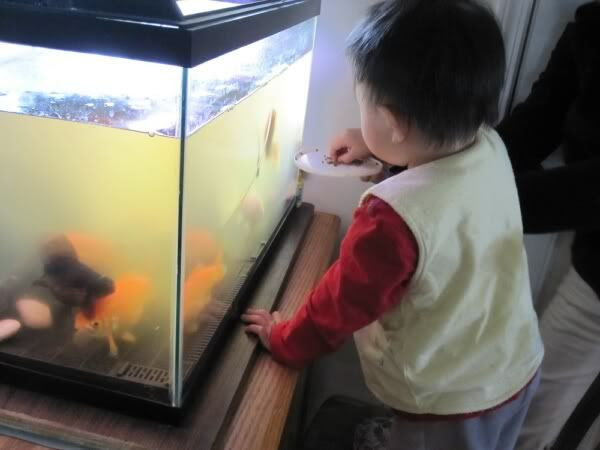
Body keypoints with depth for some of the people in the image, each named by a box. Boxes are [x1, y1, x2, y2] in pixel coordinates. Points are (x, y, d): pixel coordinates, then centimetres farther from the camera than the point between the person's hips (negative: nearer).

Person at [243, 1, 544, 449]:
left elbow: (342, 302, -20)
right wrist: (378, 147, 10)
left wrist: (284, 341, -3)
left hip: (450, 402, -7)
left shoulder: (394, 215, -35)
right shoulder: (492, 149, -14)